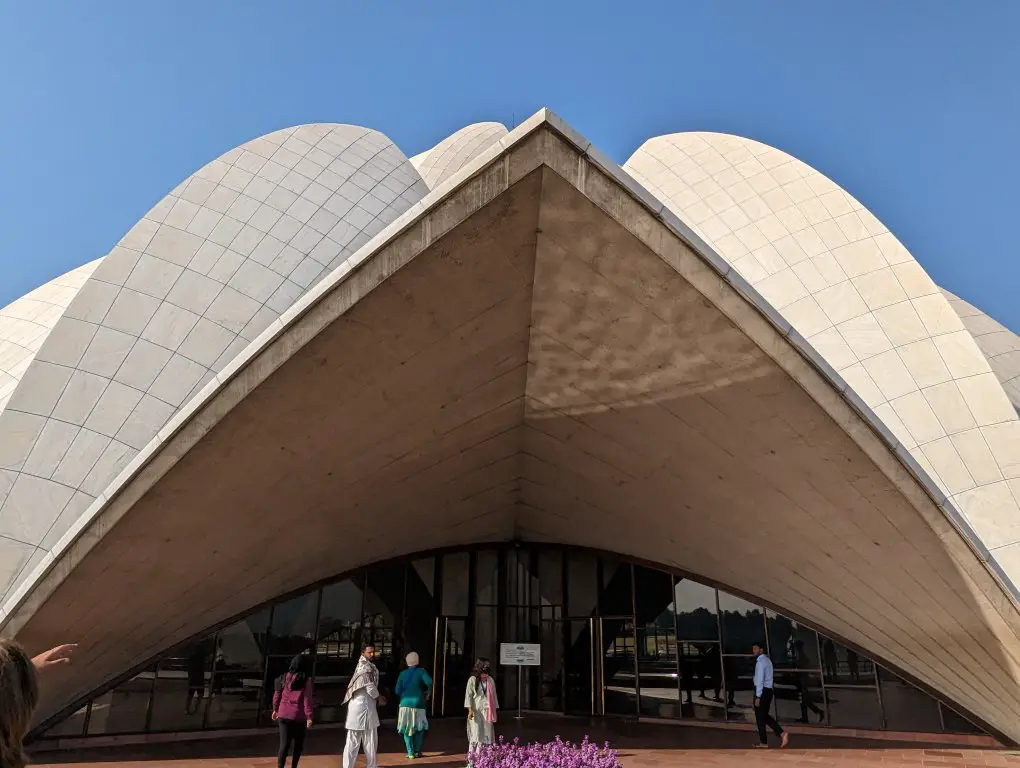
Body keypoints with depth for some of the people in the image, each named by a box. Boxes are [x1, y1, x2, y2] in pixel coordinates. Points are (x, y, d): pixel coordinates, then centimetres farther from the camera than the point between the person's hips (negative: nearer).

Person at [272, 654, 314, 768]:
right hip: (298, 716, -3)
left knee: (284, 744, 2)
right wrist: (309, 716, -9)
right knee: (298, 744, 17)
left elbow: (277, 694, 10)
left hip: (283, 715, 3)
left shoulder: (285, 677, 3)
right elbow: (307, 699, -12)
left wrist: (275, 709, 24)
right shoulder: (306, 680, -9)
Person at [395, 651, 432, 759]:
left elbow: (398, 691, 2)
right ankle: (417, 751, 14)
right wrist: (428, 693, -1)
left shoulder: (403, 674, 6)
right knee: (420, 728, 15)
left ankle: (410, 753, 8)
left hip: (405, 703, 2)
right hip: (418, 703, -2)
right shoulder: (421, 671, -1)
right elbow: (429, 682, -18)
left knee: (407, 729, 10)